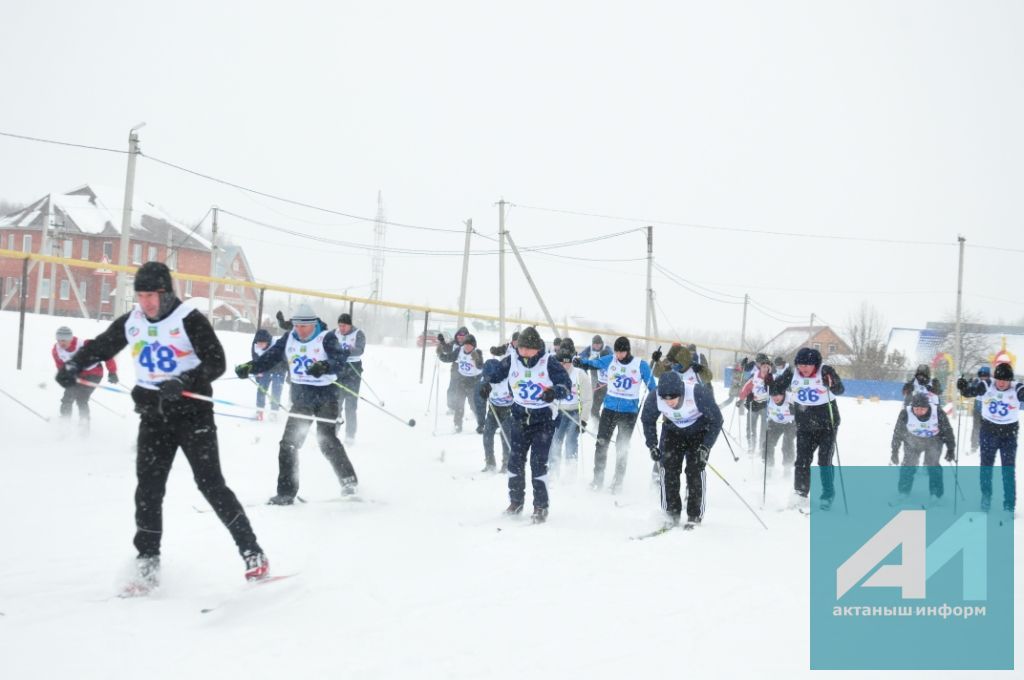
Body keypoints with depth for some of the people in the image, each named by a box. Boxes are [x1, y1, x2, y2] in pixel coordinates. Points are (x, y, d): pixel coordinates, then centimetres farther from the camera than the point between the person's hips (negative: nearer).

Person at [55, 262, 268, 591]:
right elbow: (100, 347, 16)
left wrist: (184, 381, -29)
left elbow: (216, 362, -14)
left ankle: (252, 553, 1)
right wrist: (73, 365, -1)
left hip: (192, 413, -5)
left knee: (210, 484, -8)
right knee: (148, 489, 1)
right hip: (154, 416, 5)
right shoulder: (131, 322, 4)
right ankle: (147, 564, 9)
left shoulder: (189, 320, -13)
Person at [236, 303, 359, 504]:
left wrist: (324, 366, -45)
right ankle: (286, 493, 5)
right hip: (301, 398, 5)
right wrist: (249, 367, -14)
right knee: (288, 443, -1)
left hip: (326, 396, -5)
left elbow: (340, 359, -25)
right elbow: (270, 356, 3)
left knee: (326, 440, -11)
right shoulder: (289, 339, 4)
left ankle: (349, 480, 9)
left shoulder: (326, 338, -10)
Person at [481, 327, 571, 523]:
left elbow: (566, 384, -12)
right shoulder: (512, 361, -3)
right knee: (516, 460, 7)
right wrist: (486, 382, -10)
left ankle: (541, 506, 2)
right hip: (520, 417, 4)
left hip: (543, 419, -4)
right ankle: (516, 501, 23)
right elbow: (493, 372, 11)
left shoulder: (549, 362, -12)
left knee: (538, 462, -8)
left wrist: (555, 392, -32)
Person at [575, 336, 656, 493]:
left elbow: (651, 386, 4)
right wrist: (579, 362, -28)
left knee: (622, 447, 5)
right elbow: (591, 363, -8)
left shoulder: (641, 365, -4)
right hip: (609, 408, 2)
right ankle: (598, 479, 13)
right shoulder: (609, 360, -1)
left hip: (629, 411, -2)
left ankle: (618, 481, 18)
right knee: (602, 443, 2)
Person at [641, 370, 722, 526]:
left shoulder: (698, 393, -36)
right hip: (672, 431, 3)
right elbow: (647, 421, -5)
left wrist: (706, 447, -25)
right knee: (668, 468, -11)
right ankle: (670, 512, 1)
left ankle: (695, 515, -1)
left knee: (695, 470, -13)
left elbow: (716, 420, -21)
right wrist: (652, 446, -10)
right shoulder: (654, 397, -27)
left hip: (699, 432, -2)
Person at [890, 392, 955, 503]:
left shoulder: (938, 413, -26)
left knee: (932, 465, -12)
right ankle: (904, 492, 14)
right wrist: (895, 451, -7)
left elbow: (947, 431, -10)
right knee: (908, 465, -4)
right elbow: (898, 432, -11)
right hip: (912, 441, 1)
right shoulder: (905, 414, -25)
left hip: (933, 441, -1)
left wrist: (950, 449, -6)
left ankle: (936, 494, 2)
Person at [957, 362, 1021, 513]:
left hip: (1009, 434, -2)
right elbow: (969, 391, -12)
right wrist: (963, 386, -33)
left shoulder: (1017, 389, -19)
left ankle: (1009, 505, 11)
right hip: (989, 430, 2)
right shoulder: (986, 385, -14)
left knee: (1008, 470, 1)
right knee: (986, 466, 14)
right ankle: (986, 497, 34)